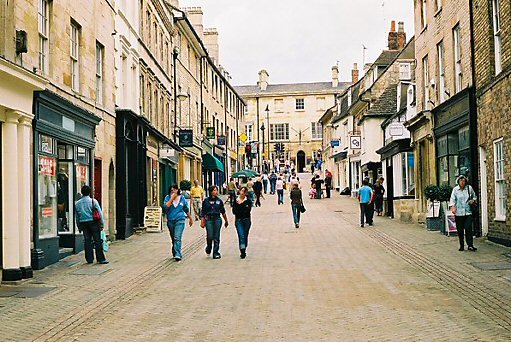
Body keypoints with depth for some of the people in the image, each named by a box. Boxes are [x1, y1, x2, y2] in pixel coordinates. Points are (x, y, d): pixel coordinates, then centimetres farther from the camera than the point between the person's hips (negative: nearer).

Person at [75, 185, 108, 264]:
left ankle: (89, 259, 9)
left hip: (83, 223, 4)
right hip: (93, 222, -4)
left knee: (87, 241, 8)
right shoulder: (93, 201, -4)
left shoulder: (77, 203, 7)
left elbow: (77, 216, 12)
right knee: (98, 241, -1)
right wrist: (102, 223, 1)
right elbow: (100, 213, -5)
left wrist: (79, 227, 18)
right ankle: (101, 258, -2)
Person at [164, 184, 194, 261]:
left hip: (180, 220, -2)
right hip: (170, 221, 2)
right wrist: (172, 198, -17)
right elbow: (166, 206, -19)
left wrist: (190, 218, 21)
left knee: (177, 238, -16)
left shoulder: (182, 198, 4)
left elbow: (186, 209, 15)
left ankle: (177, 255, -21)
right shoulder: (167, 197, 0)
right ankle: (175, 253, 30)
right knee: (173, 238, 14)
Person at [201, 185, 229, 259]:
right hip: (209, 220, -1)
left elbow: (223, 212, 13)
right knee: (210, 236, -8)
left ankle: (216, 253, 9)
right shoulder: (206, 201, 2)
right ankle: (208, 247, 23)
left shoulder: (219, 201, 6)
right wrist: (203, 222, 1)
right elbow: (203, 213, 5)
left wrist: (226, 221, 17)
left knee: (216, 237, 1)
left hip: (217, 219, 1)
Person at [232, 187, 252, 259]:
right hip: (238, 221, -1)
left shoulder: (248, 201, 2)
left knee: (245, 236, 8)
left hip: (247, 220, 1)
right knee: (241, 236, -13)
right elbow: (234, 211, -3)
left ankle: (243, 251, 21)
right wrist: (243, 211, -14)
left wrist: (240, 205, -11)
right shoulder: (236, 201, 4)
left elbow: (247, 211, -12)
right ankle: (242, 252, -15)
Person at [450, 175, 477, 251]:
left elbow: (474, 196, 20)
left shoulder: (469, 188, 5)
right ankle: (461, 246, 16)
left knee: (468, 228, -9)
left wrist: (473, 200, -2)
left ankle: (470, 245, -7)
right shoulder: (455, 189, 1)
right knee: (460, 230, 4)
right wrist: (453, 207, -22)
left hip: (468, 212, 0)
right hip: (458, 213, 0)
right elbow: (452, 199, -5)